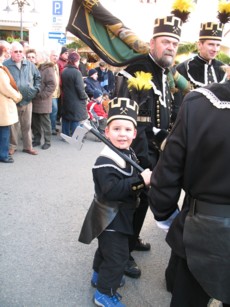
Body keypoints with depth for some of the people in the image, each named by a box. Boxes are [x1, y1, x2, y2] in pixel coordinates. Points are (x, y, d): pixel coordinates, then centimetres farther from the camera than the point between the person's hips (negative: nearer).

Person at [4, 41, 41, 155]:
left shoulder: (29, 64, 3)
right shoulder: (5, 64, -9)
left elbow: (38, 77, 16)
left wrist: (36, 89, 3)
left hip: (27, 100, 3)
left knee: (27, 125, 13)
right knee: (12, 125, 8)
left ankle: (28, 146, 24)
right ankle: (12, 146, 23)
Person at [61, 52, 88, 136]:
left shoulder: (64, 71, 5)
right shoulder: (76, 72, -18)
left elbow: (63, 85, 11)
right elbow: (80, 88, -20)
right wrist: (85, 97, -5)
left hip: (66, 100, 8)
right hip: (76, 101, -8)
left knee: (66, 119, 15)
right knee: (76, 120, 0)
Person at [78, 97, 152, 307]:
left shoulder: (129, 154, 2)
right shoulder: (105, 161, -28)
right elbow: (111, 190, -38)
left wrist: (146, 179, 0)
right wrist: (141, 181, -39)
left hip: (121, 215, 9)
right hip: (109, 217, -9)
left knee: (108, 248, 27)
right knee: (117, 256, -2)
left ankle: (99, 275, 49)